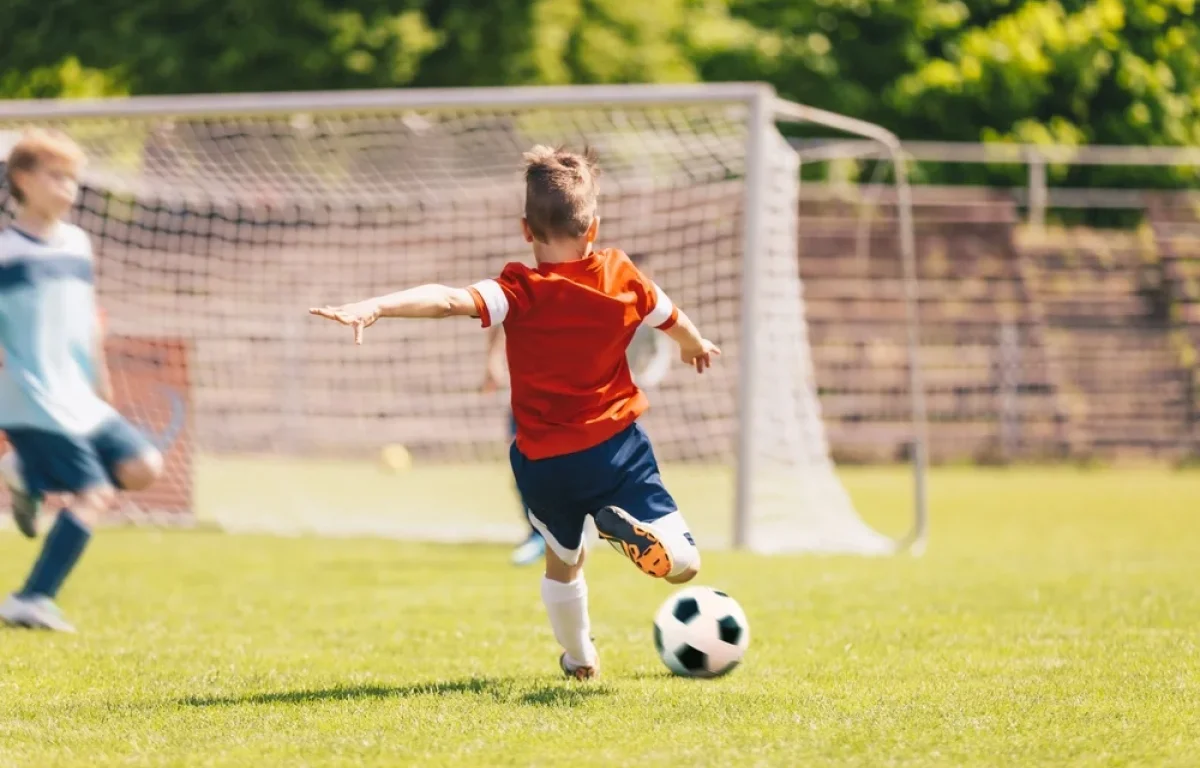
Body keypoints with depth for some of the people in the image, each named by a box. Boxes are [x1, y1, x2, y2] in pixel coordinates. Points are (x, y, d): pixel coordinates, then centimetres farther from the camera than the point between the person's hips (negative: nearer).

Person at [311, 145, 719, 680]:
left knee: (562, 562, 27)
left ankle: (579, 658, 35)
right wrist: (696, 346, 40)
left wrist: (376, 306, -44)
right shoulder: (622, 277, -4)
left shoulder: (522, 293, -15)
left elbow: (451, 300, -34)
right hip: (617, 450, 0)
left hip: (544, 465, 0)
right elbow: (674, 321, 17)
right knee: (682, 565, -2)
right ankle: (630, 530, -30)